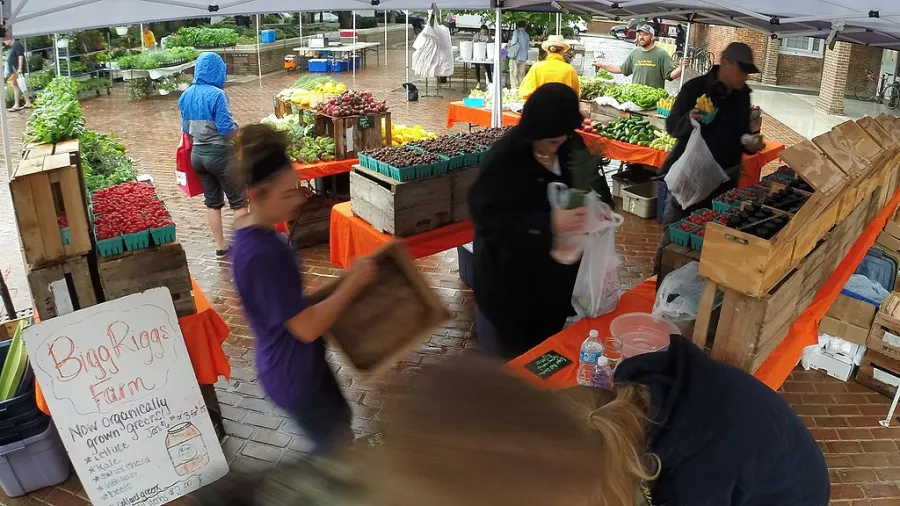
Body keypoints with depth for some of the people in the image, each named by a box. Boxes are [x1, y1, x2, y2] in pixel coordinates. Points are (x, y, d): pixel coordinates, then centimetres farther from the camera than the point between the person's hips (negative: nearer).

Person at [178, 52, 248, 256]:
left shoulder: (186, 96, 4)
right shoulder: (216, 94, -18)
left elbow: (186, 129, 11)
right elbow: (227, 129, -20)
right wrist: (242, 132, -2)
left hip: (197, 154, 7)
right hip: (219, 154, -7)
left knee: (212, 201, 16)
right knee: (238, 201, 6)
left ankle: (220, 246, 22)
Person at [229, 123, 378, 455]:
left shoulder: (255, 234, -2)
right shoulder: (261, 253, -33)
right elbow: (307, 327, -30)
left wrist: (344, 285, 10)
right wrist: (353, 282, -22)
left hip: (297, 363, 9)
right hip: (293, 374, -9)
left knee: (340, 418, 27)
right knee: (337, 446, 10)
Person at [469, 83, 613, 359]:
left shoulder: (573, 146, -4)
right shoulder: (505, 159, -24)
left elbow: (596, 184, 11)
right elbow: (488, 220, -30)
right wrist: (549, 224, -38)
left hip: (557, 275, 6)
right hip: (511, 282, -6)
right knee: (509, 360, 12)